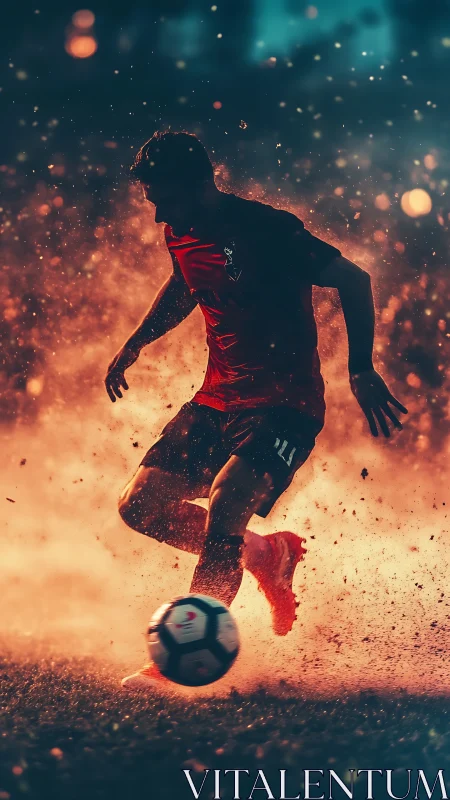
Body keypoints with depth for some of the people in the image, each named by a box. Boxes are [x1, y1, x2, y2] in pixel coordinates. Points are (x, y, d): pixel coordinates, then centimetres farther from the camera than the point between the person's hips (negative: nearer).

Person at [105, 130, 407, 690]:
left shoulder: (267, 229, -18)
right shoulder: (179, 236, 4)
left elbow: (352, 279, -13)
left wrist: (361, 370, -18)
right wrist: (135, 344, 24)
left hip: (286, 403, -8)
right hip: (217, 399, 8)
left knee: (224, 505, -29)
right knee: (141, 506, 0)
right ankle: (266, 554, 19)